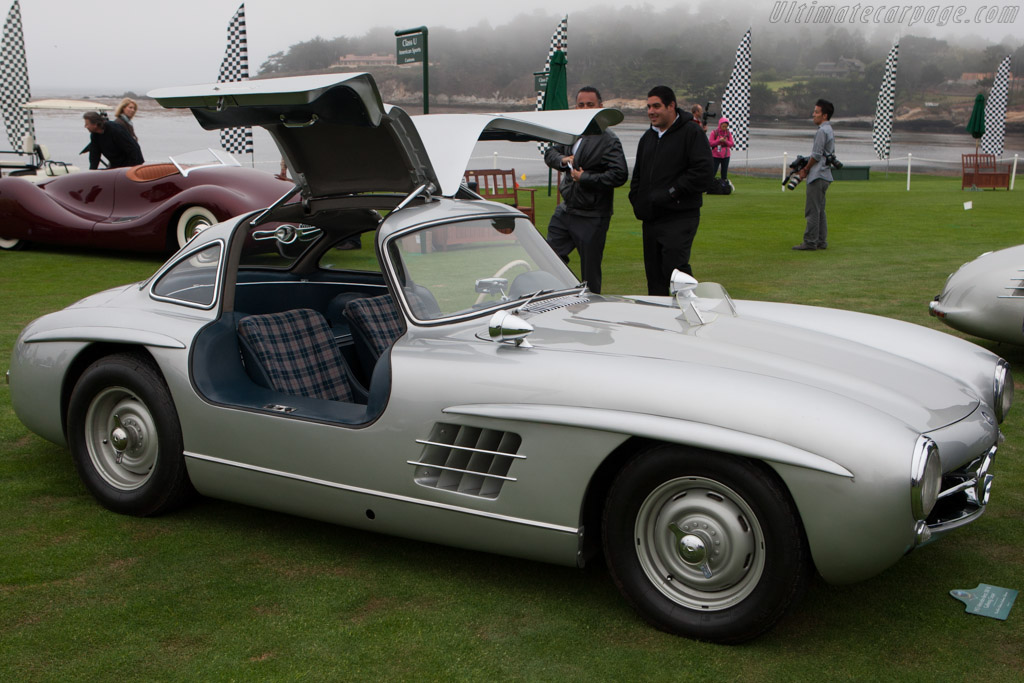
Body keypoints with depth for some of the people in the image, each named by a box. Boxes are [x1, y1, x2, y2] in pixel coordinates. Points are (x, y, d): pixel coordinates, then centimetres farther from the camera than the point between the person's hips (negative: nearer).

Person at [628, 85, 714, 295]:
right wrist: (637, 202, 10)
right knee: (654, 274, 9)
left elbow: (702, 174, -14)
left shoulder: (692, 133, -5)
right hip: (651, 219, 7)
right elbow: (637, 175, 27)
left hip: (680, 217, -7)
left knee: (674, 268, -17)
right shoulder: (648, 137, 19)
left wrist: (669, 194, -17)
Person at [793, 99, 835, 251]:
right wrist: (805, 166, 12)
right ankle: (821, 241, 16)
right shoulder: (830, 131, 17)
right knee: (820, 210, 13)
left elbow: (816, 155, -16)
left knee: (812, 210, -8)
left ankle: (810, 242, -7)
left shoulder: (822, 131, -14)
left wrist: (806, 169, -3)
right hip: (825, 175, 10)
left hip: (817, 176, -10)